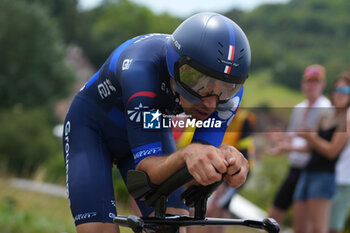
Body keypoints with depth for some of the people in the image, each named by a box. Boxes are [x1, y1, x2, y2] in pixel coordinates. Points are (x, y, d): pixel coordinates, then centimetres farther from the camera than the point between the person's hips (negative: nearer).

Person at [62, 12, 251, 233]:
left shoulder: (227, 88, -27)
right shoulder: (140, 71, -41)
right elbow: (147, 166, -42)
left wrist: (225, 158, -53)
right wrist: (187, 154, -64)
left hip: (151, 128, 4)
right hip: (92, 128, -4)